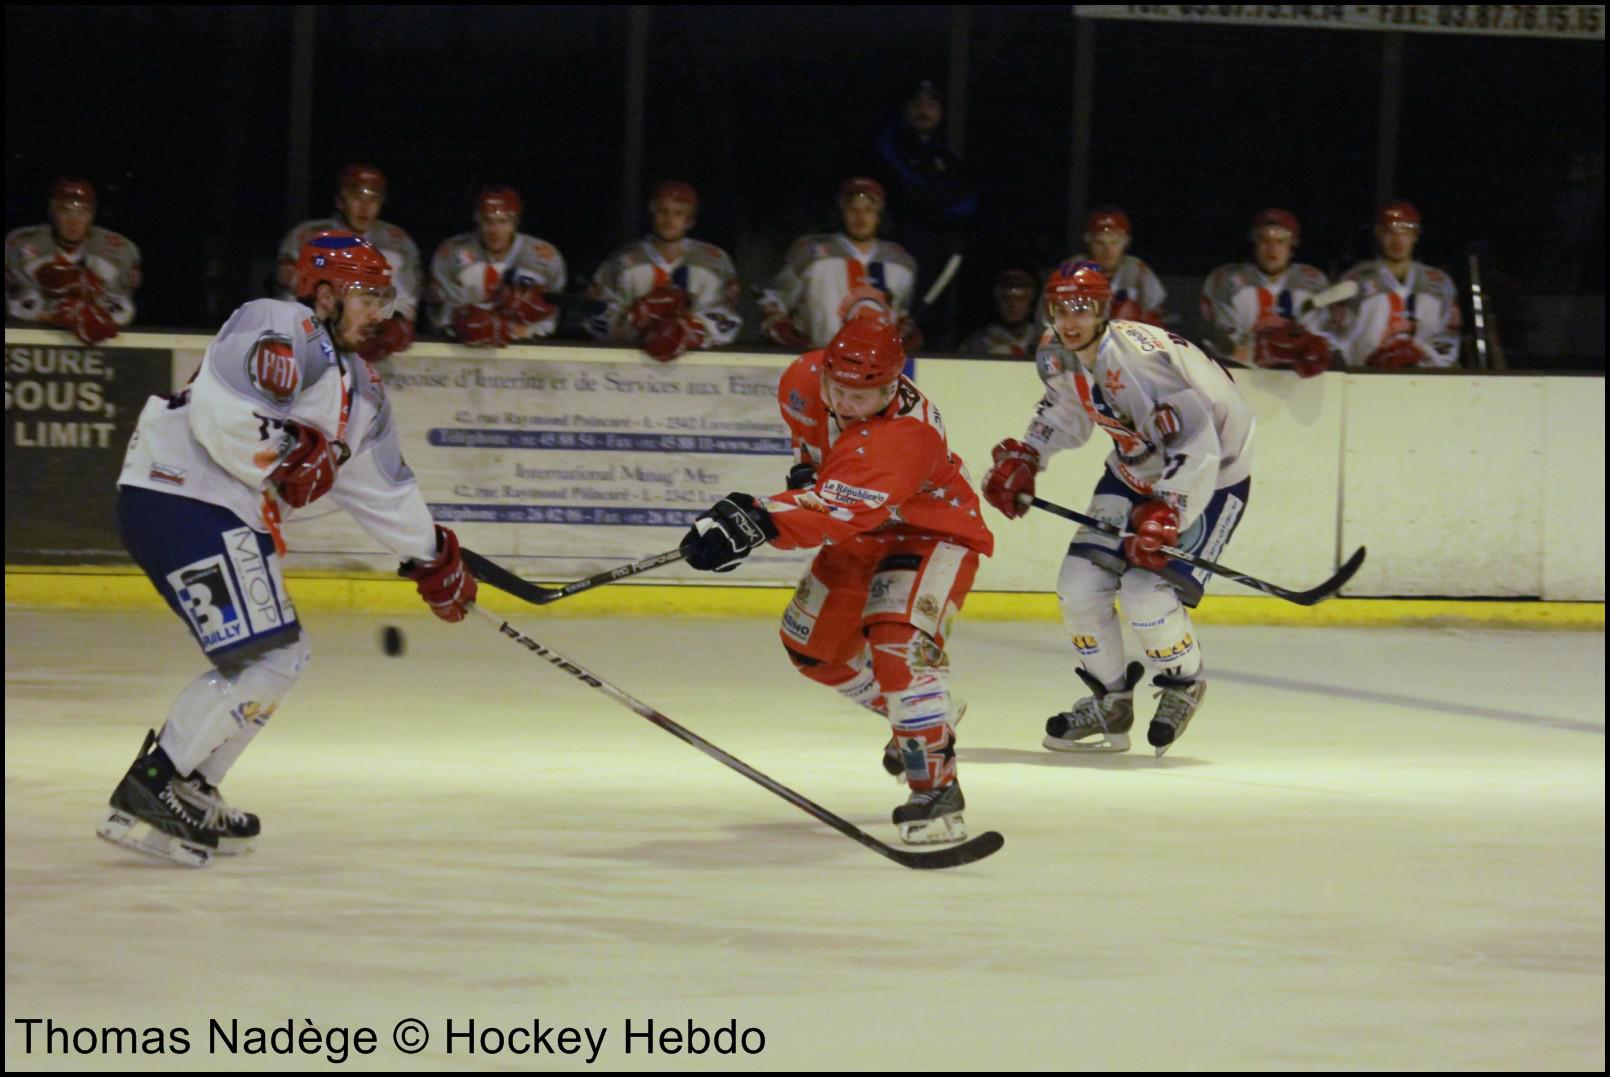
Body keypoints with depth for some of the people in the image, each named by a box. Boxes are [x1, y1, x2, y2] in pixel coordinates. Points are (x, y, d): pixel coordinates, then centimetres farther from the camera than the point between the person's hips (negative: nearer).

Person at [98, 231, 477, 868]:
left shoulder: (355, 384, 20)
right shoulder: (284, 334, -12)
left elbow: (381, 484, 27)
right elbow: (218, 412, -26)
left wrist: (431, 556, 28)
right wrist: (290, 455, -19)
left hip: (234, 517, 11)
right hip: (175, 498, -11)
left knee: (282, 657, 15)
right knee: (261, 658, -15)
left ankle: (191, 793, 19)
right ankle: (147, 795, -16)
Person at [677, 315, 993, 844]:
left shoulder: (904, 434, -41)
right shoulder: (808, 379, -19)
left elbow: (838, 510, -53)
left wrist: (758, 521, -64)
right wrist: (807, 461, 4)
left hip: (934, 530, -8)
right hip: (865, 532, 8)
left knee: (898, 640, -31)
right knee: (812, 643, 16)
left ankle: (935, 786, -29)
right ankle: (913, 713, 39)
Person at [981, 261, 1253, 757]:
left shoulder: (1144, 358, -34)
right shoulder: (1056, 357, -8)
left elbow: (1196, 445, -36)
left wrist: (1165, 515, -42)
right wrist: (1022, 458, 4)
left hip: (1211, 476, -8)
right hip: (1136, 470, 8)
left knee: (1147, 592, -20)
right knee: (1080, 585, -2)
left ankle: (1184, 684, 10)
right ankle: (1109, 705, 17)